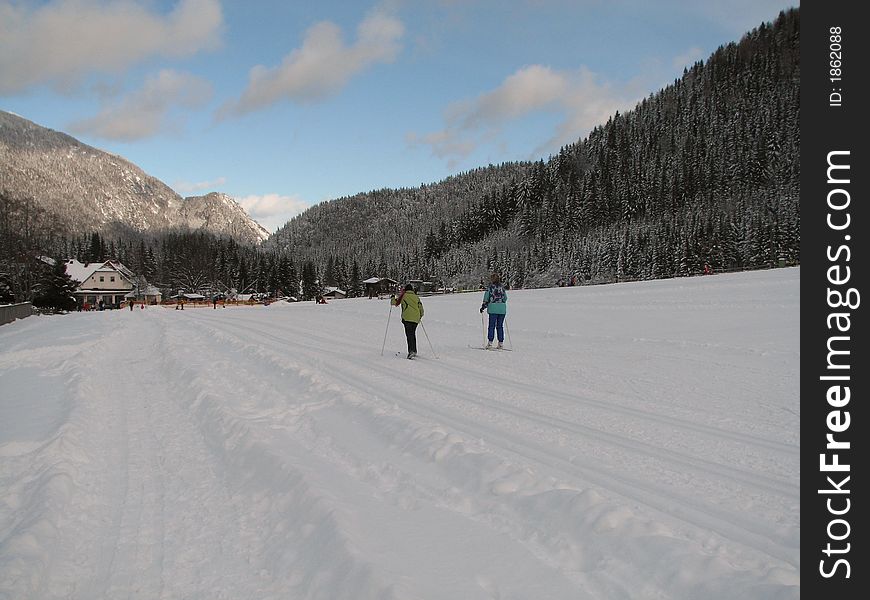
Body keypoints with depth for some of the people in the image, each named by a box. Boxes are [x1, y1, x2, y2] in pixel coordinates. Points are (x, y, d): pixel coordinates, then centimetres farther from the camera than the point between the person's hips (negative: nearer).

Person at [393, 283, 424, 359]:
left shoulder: (404, 295, 4)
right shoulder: (416, 297, 16)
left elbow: (396, 303, 10)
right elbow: (421, 308, 17)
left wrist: (393, 299, 32)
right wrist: (420, 316, 33)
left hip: (407, 318, -5)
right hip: (416, 318, 5)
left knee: (409, 334, -9)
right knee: (413, 334, 17)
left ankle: (411, 351, -21)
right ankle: (414, 351, 19)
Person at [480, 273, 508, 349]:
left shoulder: (490, 287, -3)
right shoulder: (502, 287, 9)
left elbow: (486, 298, -3)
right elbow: (505, 298, 14)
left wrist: (483, 307, 6)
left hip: (493, 309, -4)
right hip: (502, 308, 4)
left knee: (491, 326, 0)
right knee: (500, 326, 9)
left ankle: (490, 342, -5)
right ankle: (501, 343, 8)